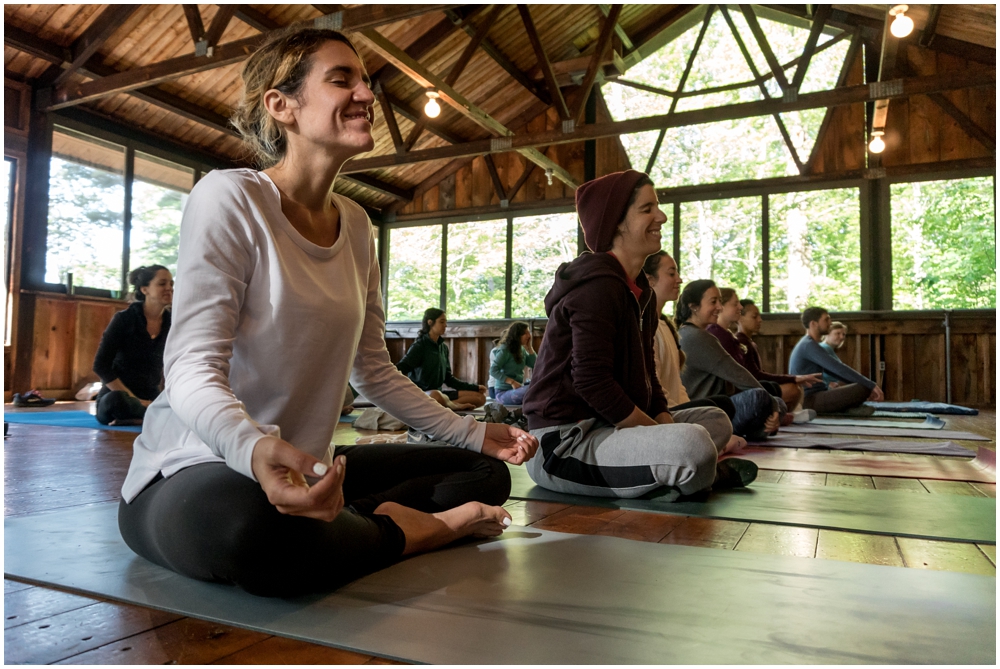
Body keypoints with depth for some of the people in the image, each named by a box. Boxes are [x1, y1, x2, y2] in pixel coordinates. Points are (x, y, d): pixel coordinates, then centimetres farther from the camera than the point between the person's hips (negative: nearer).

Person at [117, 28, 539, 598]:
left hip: (307, 466, 7)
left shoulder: (355, 225, 7)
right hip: (194, 470, -6)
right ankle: (418, 528, -13)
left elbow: (374, 370, 11)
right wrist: (256, 449, -41)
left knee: (487, 472, 5)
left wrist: (474, 434, 8)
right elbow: (193, 369, -20)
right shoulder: (230, 198, -13)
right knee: (259, 530, -41)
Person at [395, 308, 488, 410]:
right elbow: (401, 367, -17)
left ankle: (445, 405, -21)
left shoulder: (444, 347, 13)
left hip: (438, 392, 7)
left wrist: (475, 388, 15)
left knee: (480, 397, -5)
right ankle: (450, 406, -12)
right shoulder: (419, 346, -7)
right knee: (435, 395, -43)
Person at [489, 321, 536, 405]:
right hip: (503, 392, -8)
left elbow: (535, 365, 7)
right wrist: (512, 382, -25)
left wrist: (529, 347, 3)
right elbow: (493, 371, -18)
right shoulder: (505, 350, -11)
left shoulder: (522, 350, 11)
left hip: (517, 389, 8)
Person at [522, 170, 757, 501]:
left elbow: (645, 375, 15)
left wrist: (665, 422, -2)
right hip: (563, 444, -10)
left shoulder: (639, 289, 13)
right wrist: (663, 435, -15)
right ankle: (685, 478, 1)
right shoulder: (598, 285, -17)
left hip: (604, 428, 10)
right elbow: (592, 382, -24)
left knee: (715, 420, 18)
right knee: (694, 445, -30)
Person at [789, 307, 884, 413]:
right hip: (812, 400, -10)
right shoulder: (809, 345, -15)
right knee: (865, 388, -18)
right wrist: (871, 385, -19)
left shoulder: (808, 345, 18)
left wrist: (870, 385, 13)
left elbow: (834, 371, 20)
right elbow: (839, 369, -22)